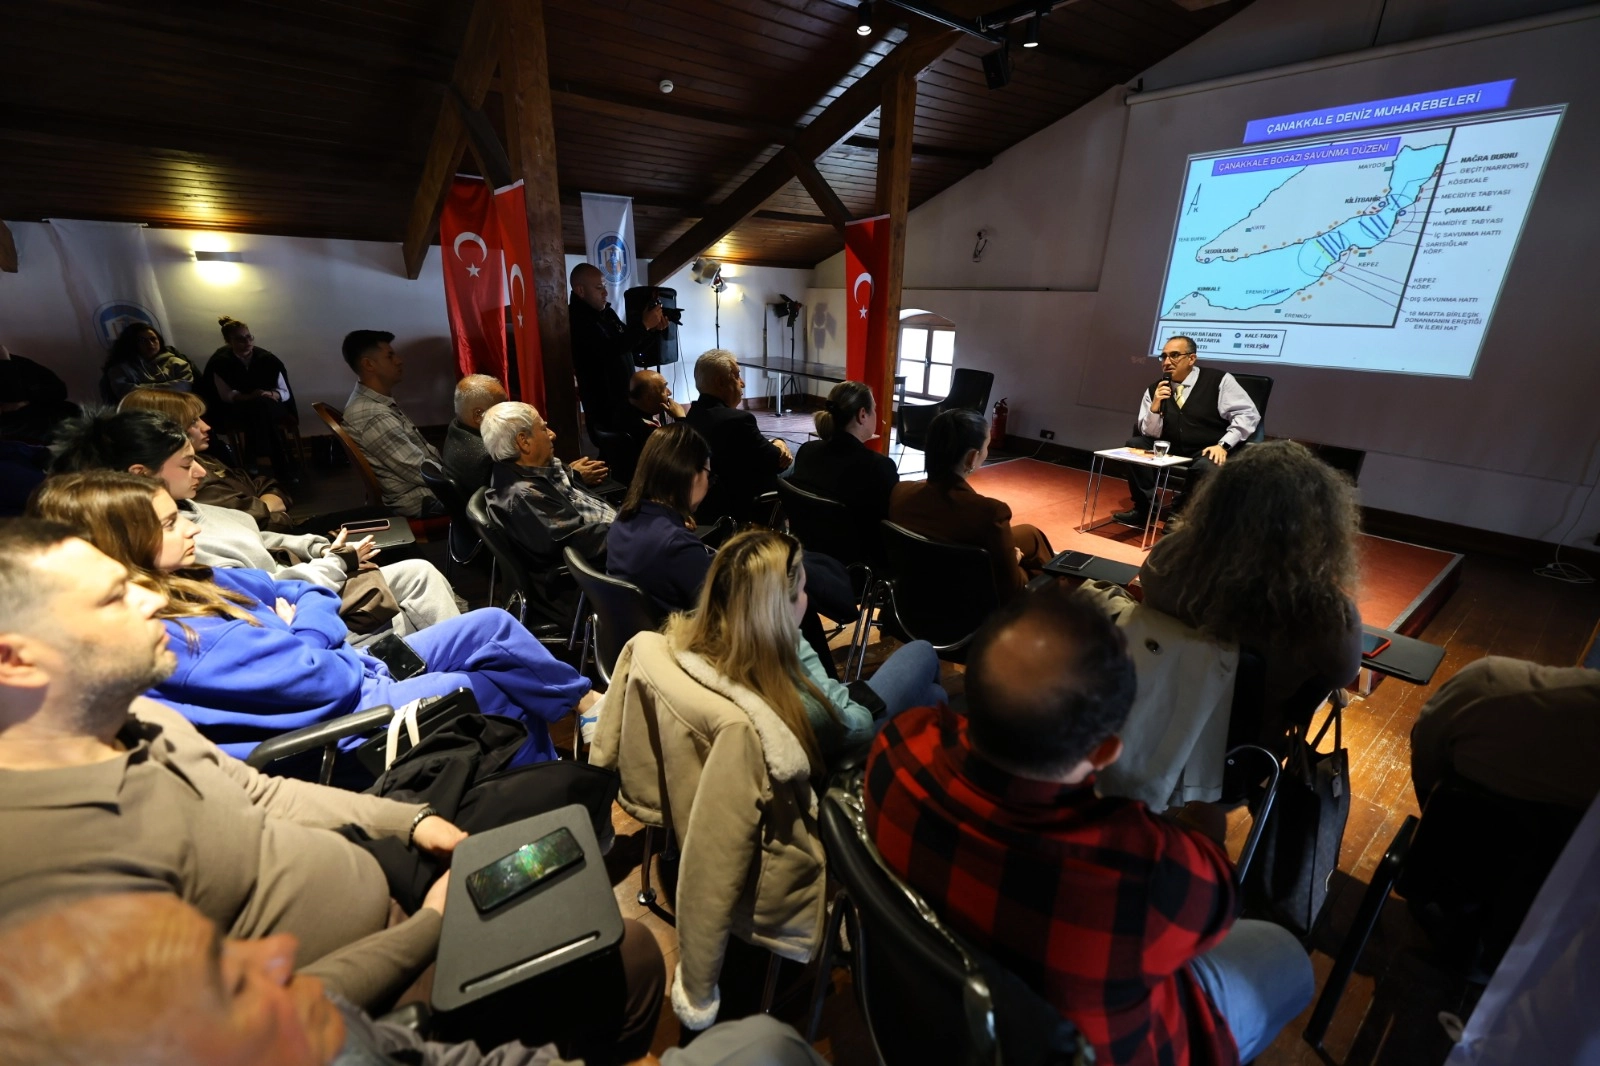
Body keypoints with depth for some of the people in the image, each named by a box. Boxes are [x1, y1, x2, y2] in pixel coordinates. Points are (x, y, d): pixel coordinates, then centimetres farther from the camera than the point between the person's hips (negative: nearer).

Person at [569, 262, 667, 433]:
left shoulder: (606, 313, 12)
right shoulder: (578, 320, -16)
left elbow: (631, 347, 18)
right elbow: (609, 349, -29)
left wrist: (653, 329, 0)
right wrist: (644, 325, -23)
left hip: (628, 399, 8)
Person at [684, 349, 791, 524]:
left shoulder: (695, 414, 2)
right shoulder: (737, 419, -24)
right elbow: (776, 462, -15)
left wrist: (775, 444, -9)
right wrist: (779, 446, 3)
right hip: (741, 511, -8)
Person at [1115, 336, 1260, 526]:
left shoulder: (1218, 380, -4)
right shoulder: (1155, 390, 3)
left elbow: (1248, 414, -6)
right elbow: (1150, 434, -1)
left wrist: (1223, 445, -16)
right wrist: (1155, 406, -17)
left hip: (1208, 453, -4)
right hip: (1171, 451, 4)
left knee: (1208, 468, -36)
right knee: (1134, 444, -15)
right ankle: (1144, 509, -8)